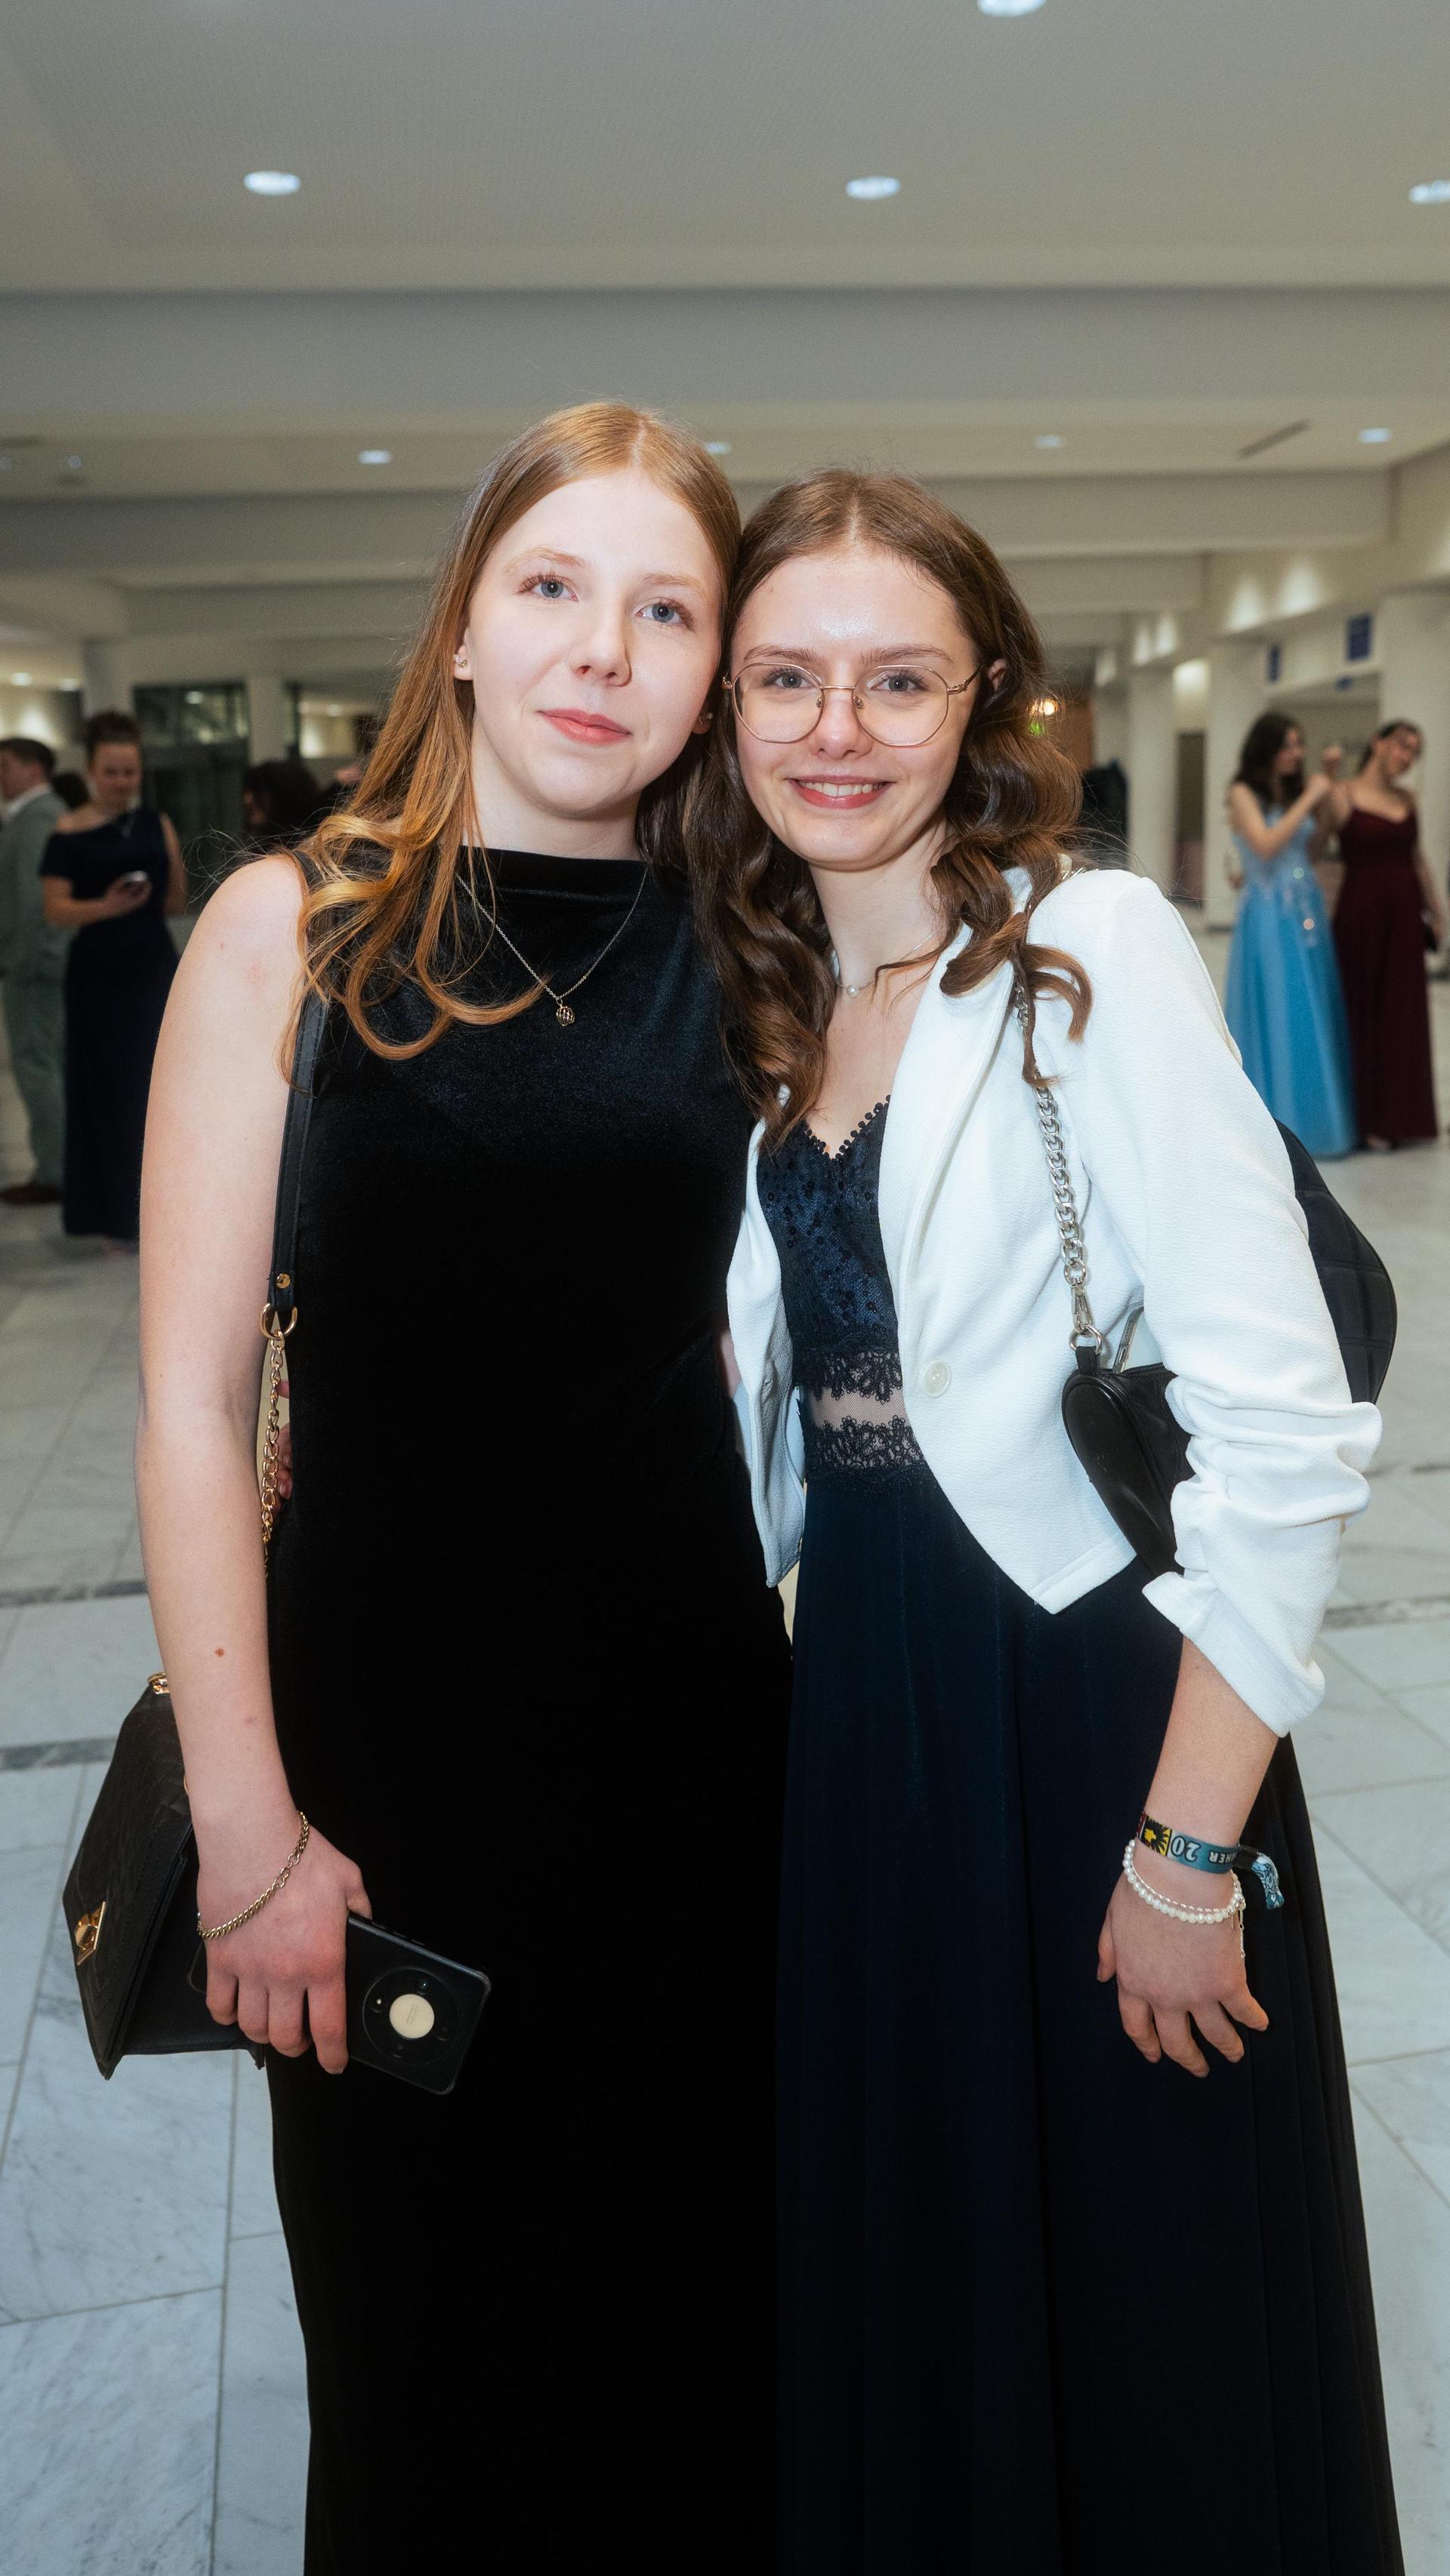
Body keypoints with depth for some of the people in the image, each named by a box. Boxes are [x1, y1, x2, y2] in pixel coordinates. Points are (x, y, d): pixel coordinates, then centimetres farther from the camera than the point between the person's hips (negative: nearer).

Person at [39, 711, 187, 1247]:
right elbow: (56, 911, -10)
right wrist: (105, 906, -26)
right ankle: (115, 1219, 13)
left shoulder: (157, 825, 7)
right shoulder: (69, 833, -4)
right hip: (97, 976, -3)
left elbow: (178, 902, 7)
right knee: (108, 1092, 3)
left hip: (155, 968, 3)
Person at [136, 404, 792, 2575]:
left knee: (683, 2266, 19)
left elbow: (741, 1334, 10)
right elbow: (192, 1398, -10)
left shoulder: (730, 959, 2)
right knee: (422, 2306, 16)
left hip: (694, 1705, 3)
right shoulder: (295, 927, -8)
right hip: (390, 1700, -2)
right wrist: (246, 1822, -13)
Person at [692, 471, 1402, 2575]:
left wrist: (1190, 1854, -18)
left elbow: (1289, 1430, -19)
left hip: (1091, 1694, -6)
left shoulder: (1092, 948, -13)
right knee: (898, 2264, 22)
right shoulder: (778, 1002, 7)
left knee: (1138, 2316, 13)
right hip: (856, 1698, 6)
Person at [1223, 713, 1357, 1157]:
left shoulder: (1294, 792, 11)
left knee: (1314, 1015, 8)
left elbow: (1313, 852, 11)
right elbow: (1266, 846, -18)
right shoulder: (1244, 794, -5)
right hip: (1269, 917, -6)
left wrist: (1326, 799, 3)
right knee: (1275, 1017, -3)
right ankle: (1274, 1118, 7)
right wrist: (1308, 799, -13)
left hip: (1308, 913, 6)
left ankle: (1311, 1114, 17)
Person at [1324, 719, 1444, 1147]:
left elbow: (1418, 859, 18)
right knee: (1363, 1012, 3)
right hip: (1360, 912, -6)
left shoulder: (1407, 799, 11)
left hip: (1404, 915, 6)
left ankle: (1400, 1115, 22)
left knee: (1404, 1014, 9)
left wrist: (1437, 910, 19)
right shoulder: (1343, 797, -7)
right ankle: (1368, 1117, 16)